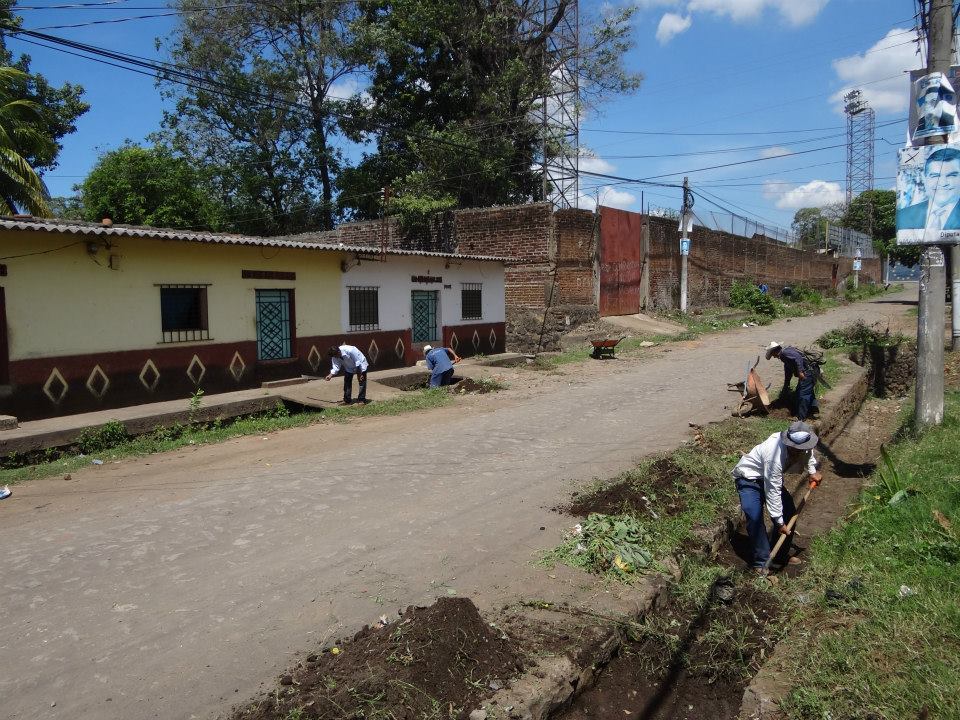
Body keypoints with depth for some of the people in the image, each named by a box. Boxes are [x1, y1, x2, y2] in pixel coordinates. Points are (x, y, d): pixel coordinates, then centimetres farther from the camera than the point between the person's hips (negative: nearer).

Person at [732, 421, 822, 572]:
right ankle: (762, 563, -14)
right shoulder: (775, 456, -40)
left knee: (789, 512, 5)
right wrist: (779, 523, -28)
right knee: (755, 518, -23)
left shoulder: (801, 444, -17)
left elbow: (809, 452, 15)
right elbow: (772, 492, -34)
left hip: (770, 476, 8)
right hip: (749, 478, -8)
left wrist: (813, 471, 2)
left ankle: (781, 555, 20)